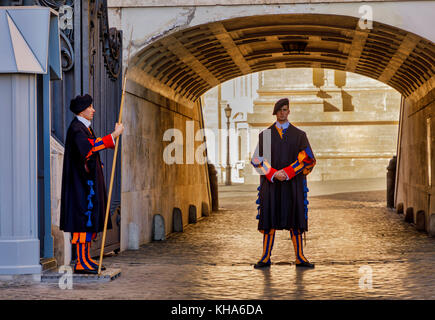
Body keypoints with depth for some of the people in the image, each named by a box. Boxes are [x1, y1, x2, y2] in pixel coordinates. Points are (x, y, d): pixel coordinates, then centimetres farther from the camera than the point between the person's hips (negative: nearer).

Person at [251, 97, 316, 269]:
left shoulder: (299, 135, 5)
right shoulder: (265, 135, 7)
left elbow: (308, 159, -3)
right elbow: (257, 159, 0)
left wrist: (287, 173, -14)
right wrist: (274, 174, -15)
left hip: (292, 184, 0)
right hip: (271, 184, 0)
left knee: (294, 220, 0)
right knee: (269, 219, -1)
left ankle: (300, 257, 5)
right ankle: (266, 258, 3)